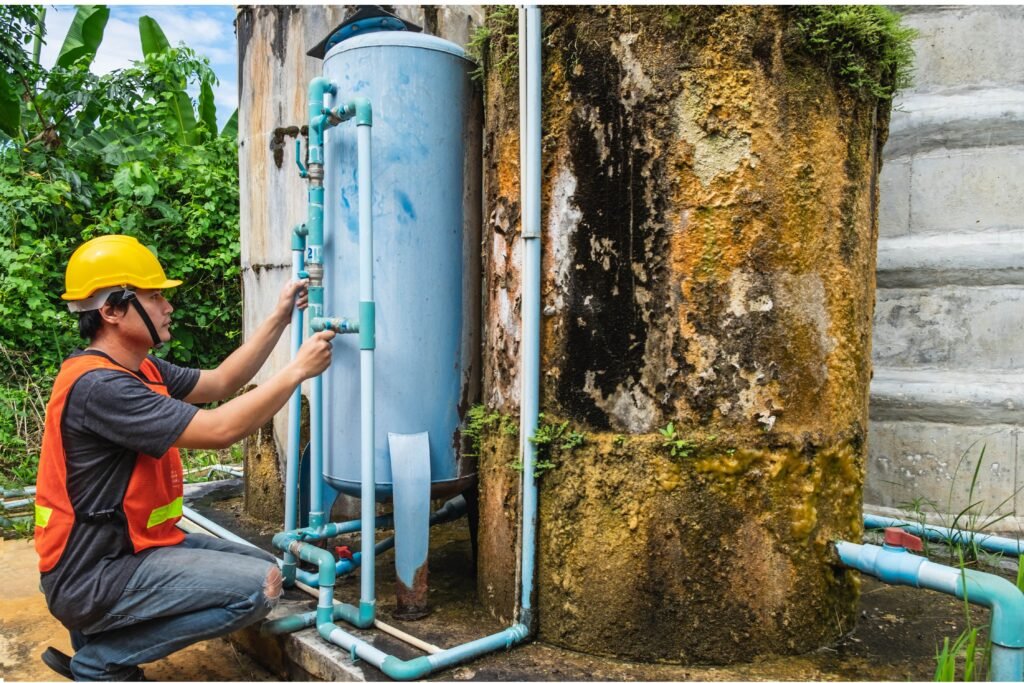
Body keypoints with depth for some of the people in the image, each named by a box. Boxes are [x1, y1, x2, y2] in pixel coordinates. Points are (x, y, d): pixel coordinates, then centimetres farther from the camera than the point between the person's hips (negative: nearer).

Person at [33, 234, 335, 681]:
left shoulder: (138, 369, 5)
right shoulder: (98, 385, -25)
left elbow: (220, 383, 12)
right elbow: (220, 430, -28)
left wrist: (279, 320, 6)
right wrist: (298, 370, -20)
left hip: (130, 545, 10)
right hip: (93, 575, -10)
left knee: (261, 567, 12)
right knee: (259, 586, -19)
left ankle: (105, 630, 13)